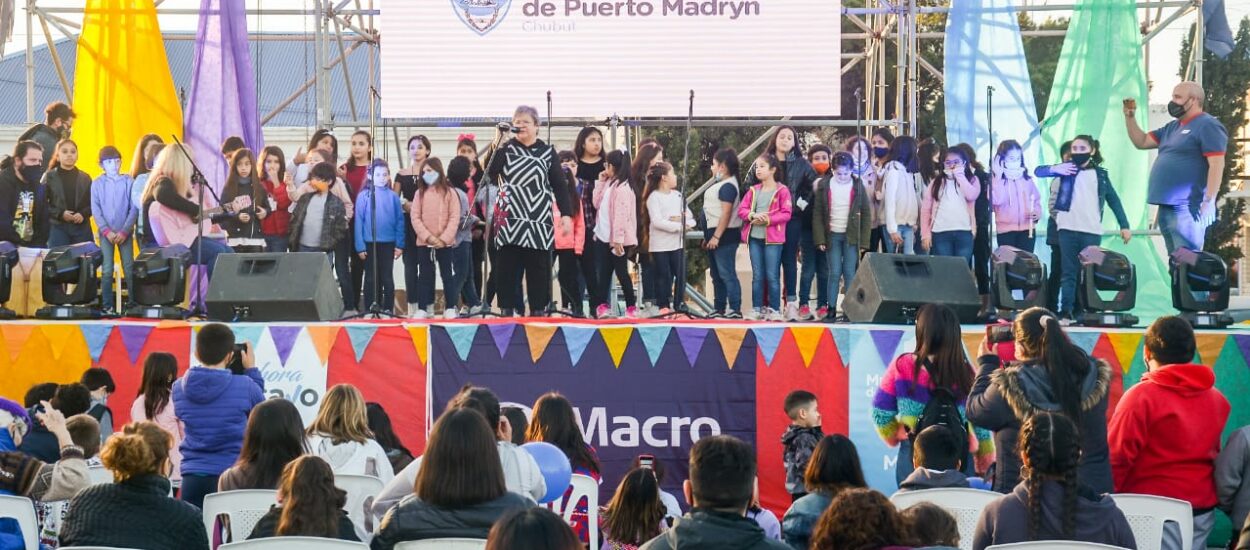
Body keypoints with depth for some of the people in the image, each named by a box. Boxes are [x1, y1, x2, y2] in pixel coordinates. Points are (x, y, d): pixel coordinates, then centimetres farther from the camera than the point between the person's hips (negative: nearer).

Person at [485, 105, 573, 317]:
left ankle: (538, 310, 6)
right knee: (508, 266, -1)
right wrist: (497, 145, -13)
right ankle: (507, 310, 3)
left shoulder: (547, 151, 9)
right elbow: (491, 173, -7)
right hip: (510, 218, 0)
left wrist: (566, 214, -1)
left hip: (538, 220, 0)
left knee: (538, 267, 0)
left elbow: (559, 185, 7)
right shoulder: (506, 148, 8)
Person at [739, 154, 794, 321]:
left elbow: (786, 214, -9)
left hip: (773, 238, -5)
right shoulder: (753, 190, 13)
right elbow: (741, 209, 8)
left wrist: (768, 219, -17)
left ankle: (774, 309, 4)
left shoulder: (782, 191, -2)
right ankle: (758, 309, 12)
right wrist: (753, 215, -12)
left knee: (772, 276, -3)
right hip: (754, 237, 5)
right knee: (757, 276, 7)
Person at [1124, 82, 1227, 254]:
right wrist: (1130, 116, 12)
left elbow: (1216, 165, -15)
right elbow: (1141, 142, 25)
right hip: (1167, 207, 9)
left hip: (1187, 208, -9)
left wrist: (1209, 201, -22)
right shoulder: (1172, 128, 20)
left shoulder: (1207, 126, -7)